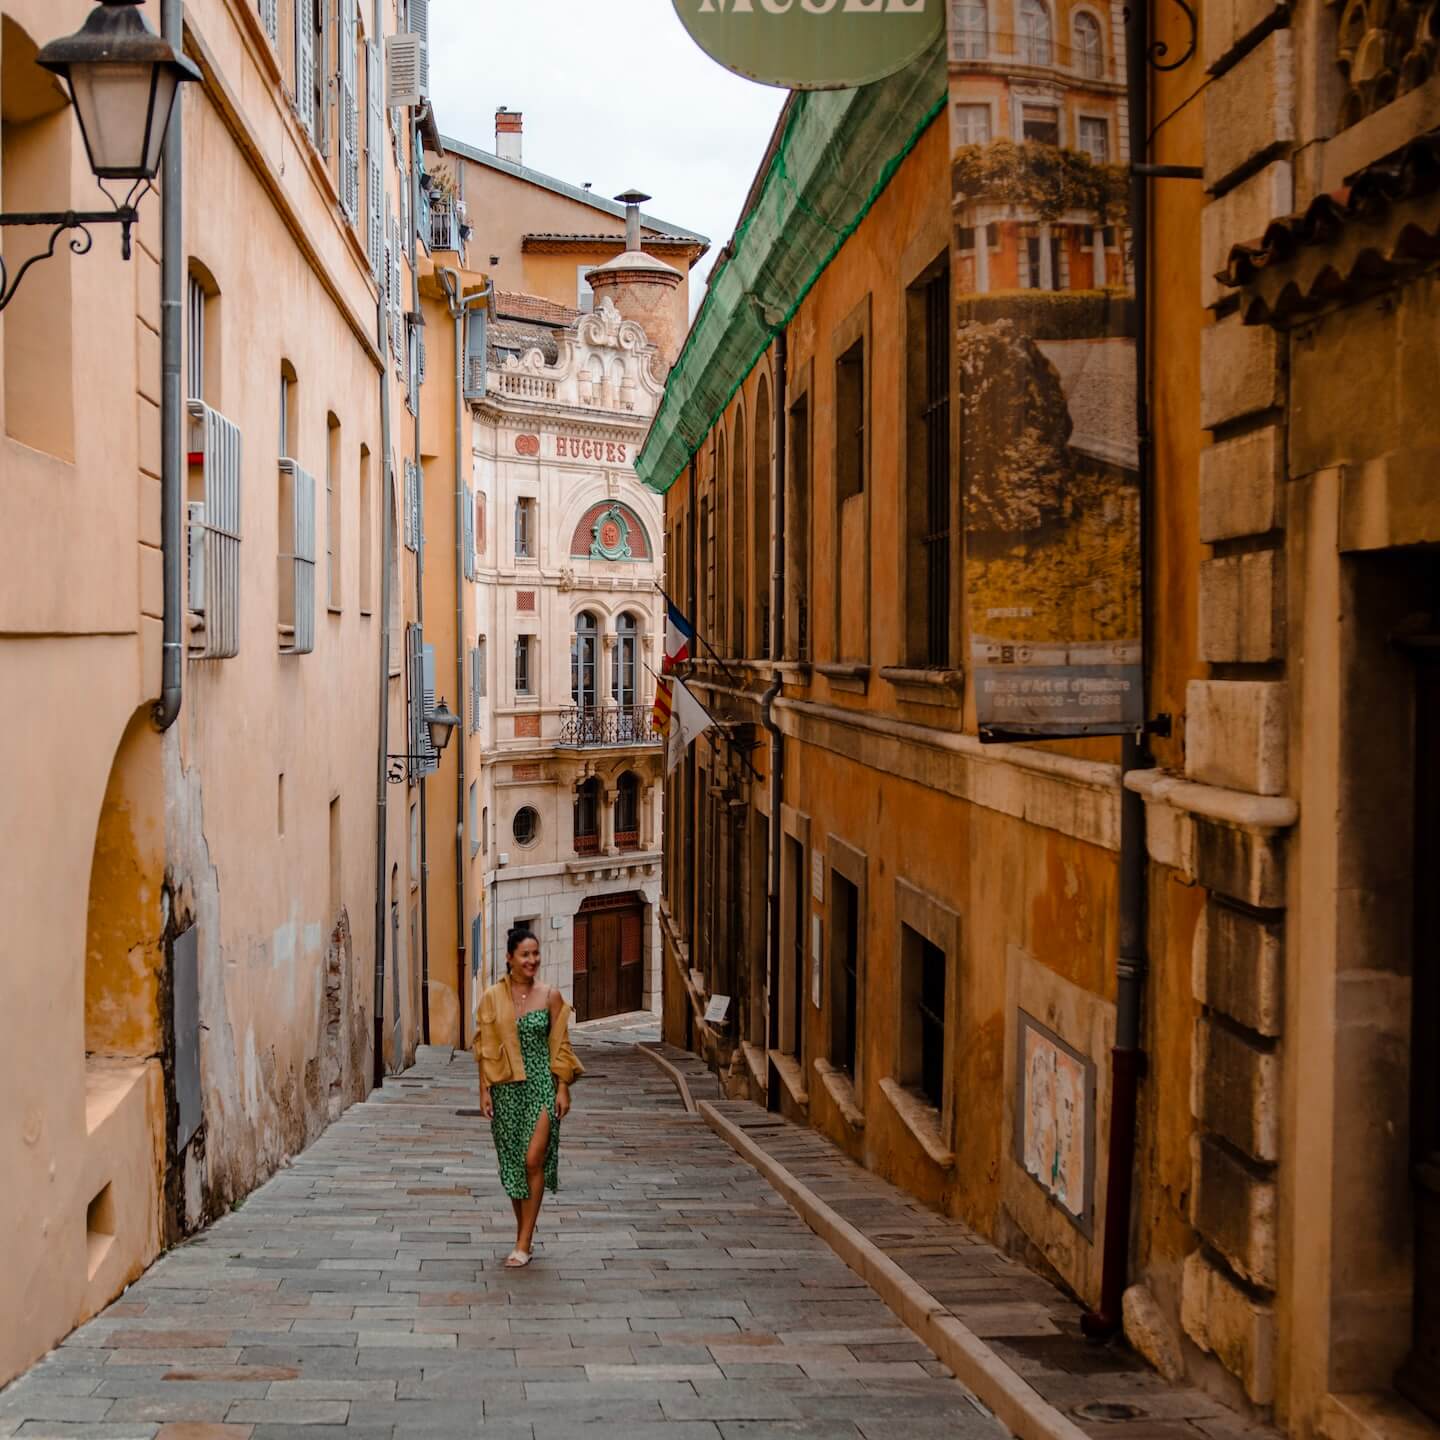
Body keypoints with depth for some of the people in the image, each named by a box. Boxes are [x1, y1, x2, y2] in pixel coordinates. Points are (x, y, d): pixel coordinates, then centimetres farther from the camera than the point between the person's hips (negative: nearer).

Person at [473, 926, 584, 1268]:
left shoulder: (550, 996, -1)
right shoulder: (492, 998, 1)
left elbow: (560, 1046, 2)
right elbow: (485, 1048, 3)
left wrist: (563, 1088, -3)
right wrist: (484, 1091, -1)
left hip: (542, 1084, -2)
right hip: (506, 1087, 2)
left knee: (534, 1159, -11)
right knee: (512, 1161, 9)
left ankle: (524, 1242, -5)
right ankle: (524, 1231, 25)